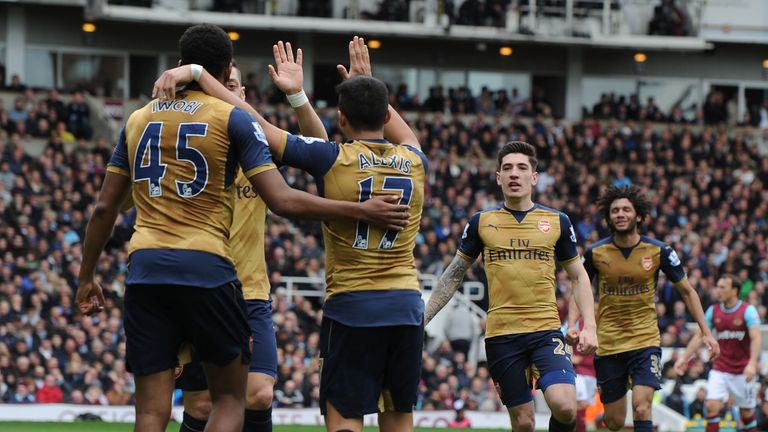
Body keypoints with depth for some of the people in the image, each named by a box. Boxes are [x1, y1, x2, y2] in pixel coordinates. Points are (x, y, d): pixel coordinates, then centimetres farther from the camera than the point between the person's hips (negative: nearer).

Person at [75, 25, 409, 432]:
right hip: (206, 268, -4)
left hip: (144, 271, 4)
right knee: (230, 398, 10)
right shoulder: (233, 119, 0)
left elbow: (104, 208, 15)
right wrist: (362, 211, -1)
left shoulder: (138, 119, 14)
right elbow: (282, 201, -7)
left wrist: (87, 277, 25)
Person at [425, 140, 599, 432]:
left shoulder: (557, 222, 6)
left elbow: (578, 277, 14)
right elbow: (453, 275, 15)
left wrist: (589, 326, 2)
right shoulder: (481, 222, 6)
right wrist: (422, 319, 10)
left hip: (546, 331, -1)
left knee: (564, 406, -23)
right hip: (501, 335, 1)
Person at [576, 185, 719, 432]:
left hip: (646, 340, -1)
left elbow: (687, 291, 5)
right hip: (608, 344, 1)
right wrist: (573, 325, -6)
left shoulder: (658, 251, -5)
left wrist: (706, 333, -1)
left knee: (642, 409, -20)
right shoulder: (595, 253, -4)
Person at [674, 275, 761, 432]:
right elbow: (699, 336, 10)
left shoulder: (748, 311, -9)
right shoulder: (713, 311, 4)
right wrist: (684, 358, 1)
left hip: (743, 371, -3)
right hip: (720, 370, 3)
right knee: (712, 406, -14)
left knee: (746, 412, 6)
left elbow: (755, 338, -18)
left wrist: (752, 363, -32)